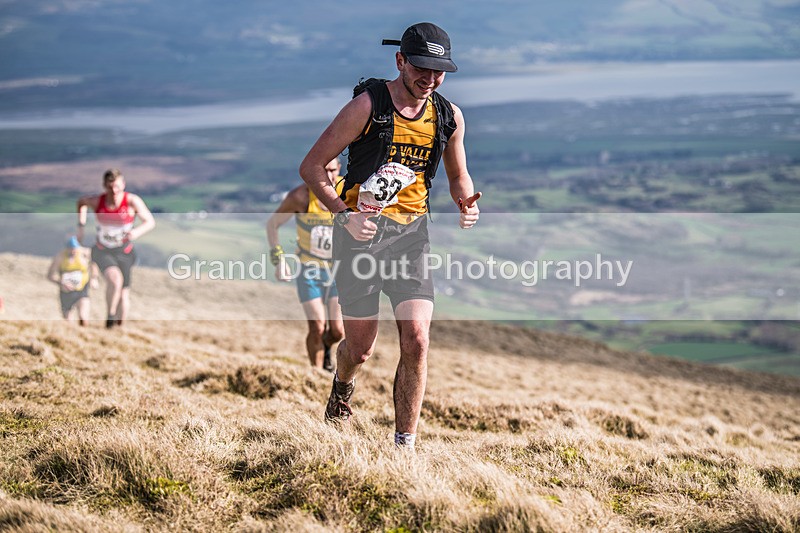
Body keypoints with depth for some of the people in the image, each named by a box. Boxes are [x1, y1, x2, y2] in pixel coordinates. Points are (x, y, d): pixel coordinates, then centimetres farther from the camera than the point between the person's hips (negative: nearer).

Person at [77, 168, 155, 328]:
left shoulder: (132, 201, -16)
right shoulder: (97, 202, -13)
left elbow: (150, 222, -14)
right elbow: (81, 202, 11)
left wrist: (137, 231, -34)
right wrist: (81, 225, 5)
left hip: (124, 253, 1)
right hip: (102, 252, -1)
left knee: (124, 296, 3)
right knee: (115, 279, -31)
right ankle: (110, 316, -14)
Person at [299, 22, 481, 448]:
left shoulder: (449, 117, 4)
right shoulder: (367, 105, -10)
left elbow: (457, 174, 22)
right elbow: (311, 166, -7)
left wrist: (467, 204, 0)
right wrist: (345, 215, -19)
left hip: (411, 234, 3)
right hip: (361, 231, -3)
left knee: (416, 340, -12)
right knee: (360, 348, 6)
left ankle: (405, 445, -3)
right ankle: (342, 388, 43)